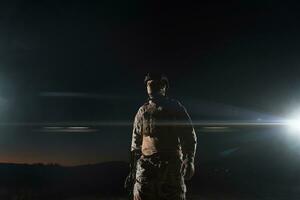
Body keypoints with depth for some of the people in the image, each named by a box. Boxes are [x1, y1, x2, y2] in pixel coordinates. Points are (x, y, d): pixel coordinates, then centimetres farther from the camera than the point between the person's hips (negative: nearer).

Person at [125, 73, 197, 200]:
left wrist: (189, 161, -12)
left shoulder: (176, 107, 4)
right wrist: (132, 169, 13)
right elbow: (136, 143, 15)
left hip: (172, 165, -2)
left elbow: (189, 137, 2)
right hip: (146, 165, 2)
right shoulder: (142, 111, 11)